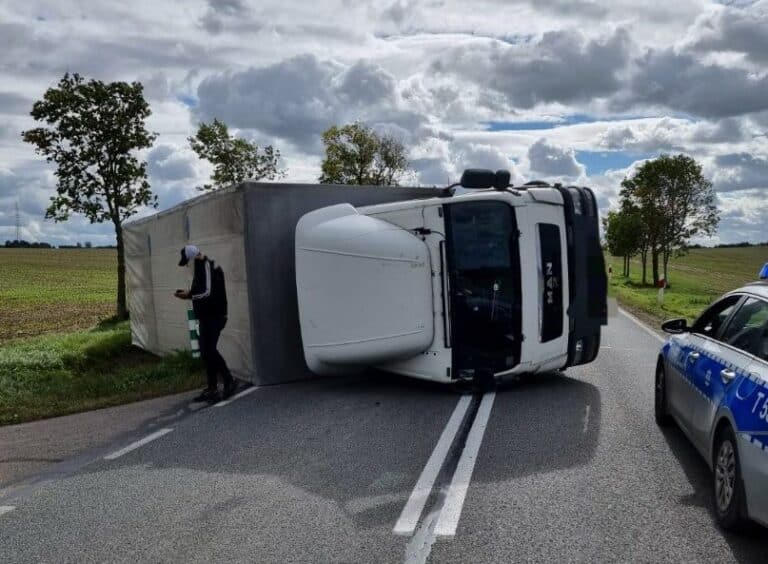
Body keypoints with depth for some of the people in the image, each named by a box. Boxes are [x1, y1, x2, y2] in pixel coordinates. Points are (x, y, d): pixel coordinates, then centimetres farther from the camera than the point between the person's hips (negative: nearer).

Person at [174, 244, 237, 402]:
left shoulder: (207, 266, -16)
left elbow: (208, 293, -25)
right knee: (207, 351, 11)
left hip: (213, 317, -10)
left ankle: (229, 381, 0)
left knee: (209, 351, -10)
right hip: (207, 317, 10)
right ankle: (212, 388, 16)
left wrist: (189, 295, -12)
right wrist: (189, 293, 7)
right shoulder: (202, 267, 16)